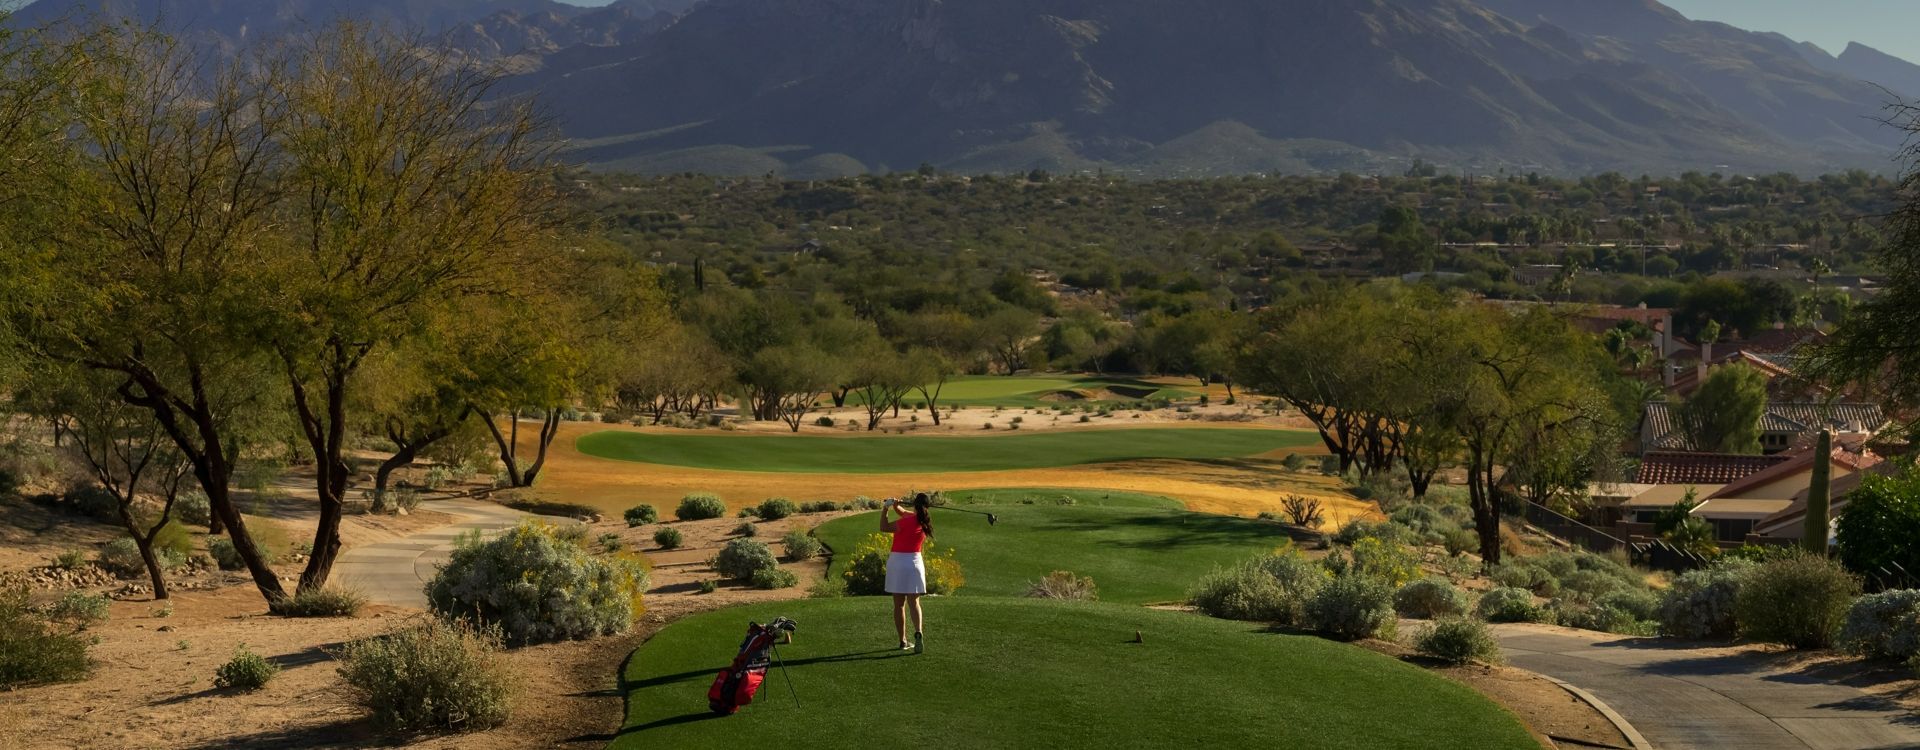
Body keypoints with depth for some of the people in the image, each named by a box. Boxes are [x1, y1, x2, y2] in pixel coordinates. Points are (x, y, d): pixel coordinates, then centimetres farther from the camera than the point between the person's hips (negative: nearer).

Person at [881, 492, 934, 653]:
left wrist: (885, 509, -3)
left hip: (897, 561, -3)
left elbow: (884, 527, -12)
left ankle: (903, 641, 12)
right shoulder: (923, 520, 4)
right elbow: (904, 513, 17)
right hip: (914, 561, 3)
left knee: (899, 604, 8)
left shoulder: (908, 522, -15)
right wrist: (896, 506, -1)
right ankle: (918, 632, -22)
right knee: (914, 602, 4)